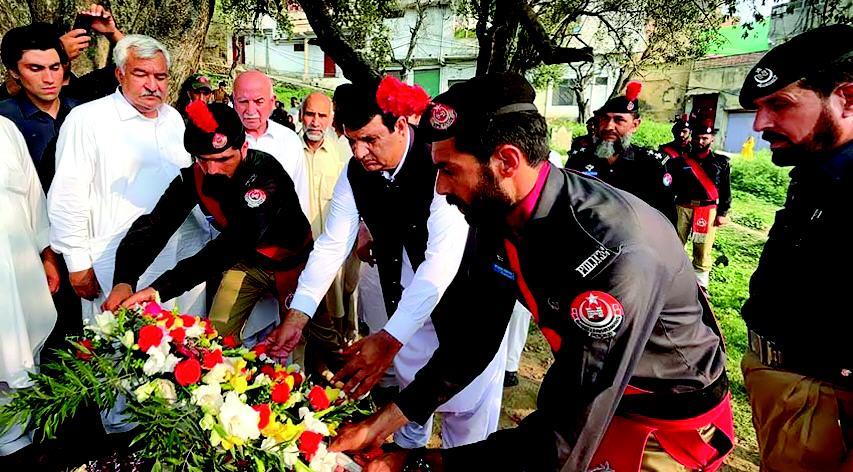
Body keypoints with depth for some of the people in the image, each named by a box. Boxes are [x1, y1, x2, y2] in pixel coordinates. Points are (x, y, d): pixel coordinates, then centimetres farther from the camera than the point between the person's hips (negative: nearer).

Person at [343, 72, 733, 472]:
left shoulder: (615, 252, -36)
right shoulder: (496, 215, -13)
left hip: (669, 424, -5)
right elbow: (475, 334, -3)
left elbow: (567, 438, -34)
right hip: (582, 395, 6)